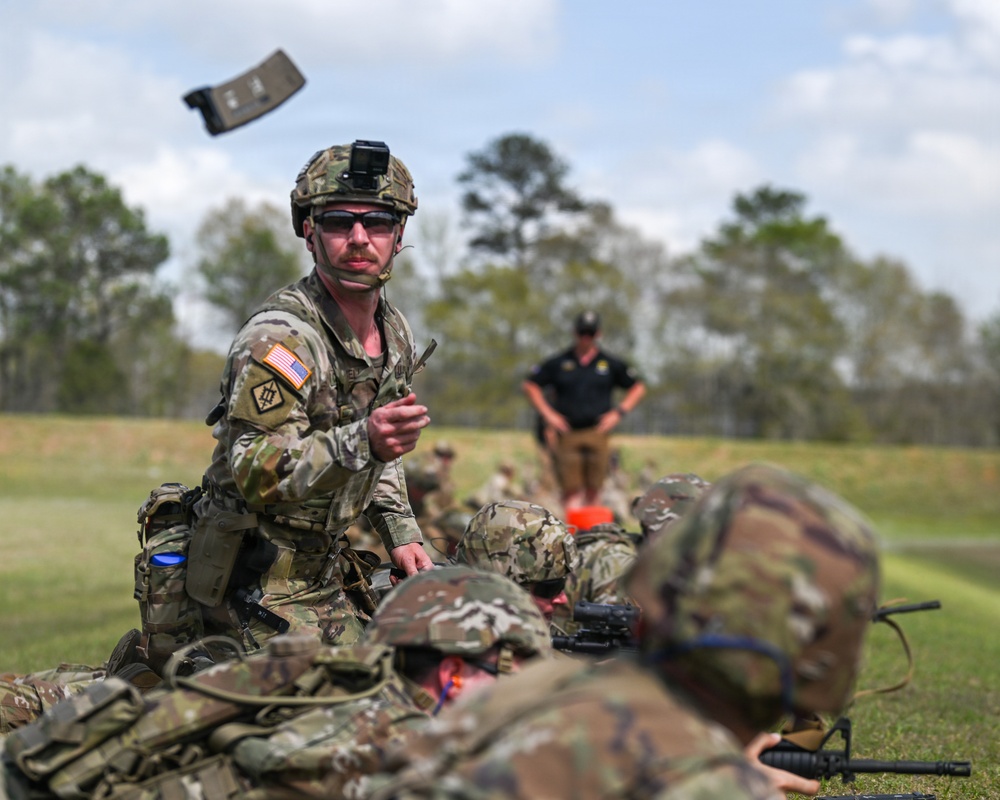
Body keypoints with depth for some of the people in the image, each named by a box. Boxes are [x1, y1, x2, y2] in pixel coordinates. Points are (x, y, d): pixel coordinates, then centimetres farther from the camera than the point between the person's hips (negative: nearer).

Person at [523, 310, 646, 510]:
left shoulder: (611, 364, 11)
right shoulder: (558, 363, 8)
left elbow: (638, 388, 18)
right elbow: (530, 385, 14)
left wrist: (618, 412, 6)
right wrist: (547, 413, 4)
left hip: (597, 432, 1)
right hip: (567, 433, -1)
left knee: (593, 490, 0)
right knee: (571, 488, -8)